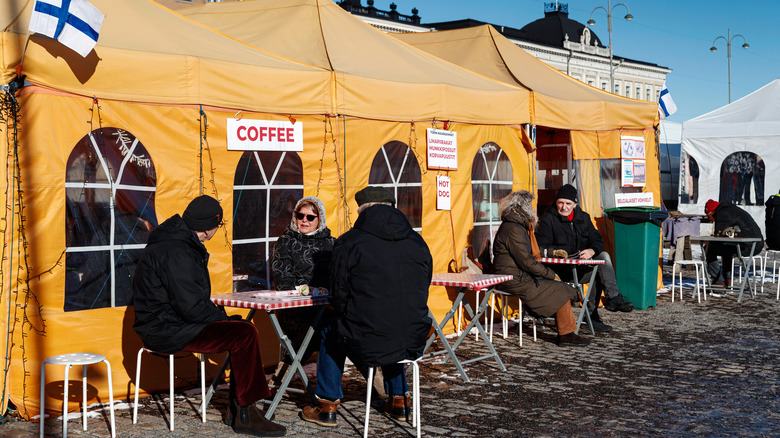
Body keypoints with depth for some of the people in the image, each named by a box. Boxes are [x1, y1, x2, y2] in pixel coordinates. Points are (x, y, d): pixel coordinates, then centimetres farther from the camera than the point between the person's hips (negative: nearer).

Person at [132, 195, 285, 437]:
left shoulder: (179, 242, 14)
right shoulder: (176, 252, -21)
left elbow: (195, 297, 19)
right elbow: (190, 306, -24)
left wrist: (223, 317, 8)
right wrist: (225, 318, -10)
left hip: (174, 320, 11)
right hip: (166, 330, -11)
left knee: (244, 329, 7)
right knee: (245, 335, -20)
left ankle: (237, 407, 6)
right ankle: (245, 415, -13)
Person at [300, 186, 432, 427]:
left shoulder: (349, 242, -6)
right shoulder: (418, 242, 7)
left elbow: (338, 297, -1)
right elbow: (423, 292, 14)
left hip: (367, 346, -4)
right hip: (414, 345, 4)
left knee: (331, 329, 28)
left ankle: (327, 407, 33)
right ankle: (399, 400, 42)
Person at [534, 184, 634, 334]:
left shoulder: (583, 217, 16)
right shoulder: (548, 219, 0)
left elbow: (598, 241, 7)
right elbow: (540, 247, -10)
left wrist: (592, 251, -17)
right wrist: (554, 252, -32)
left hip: (582, 266, 5)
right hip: (561, 270, -5)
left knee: (603, 256, -23)